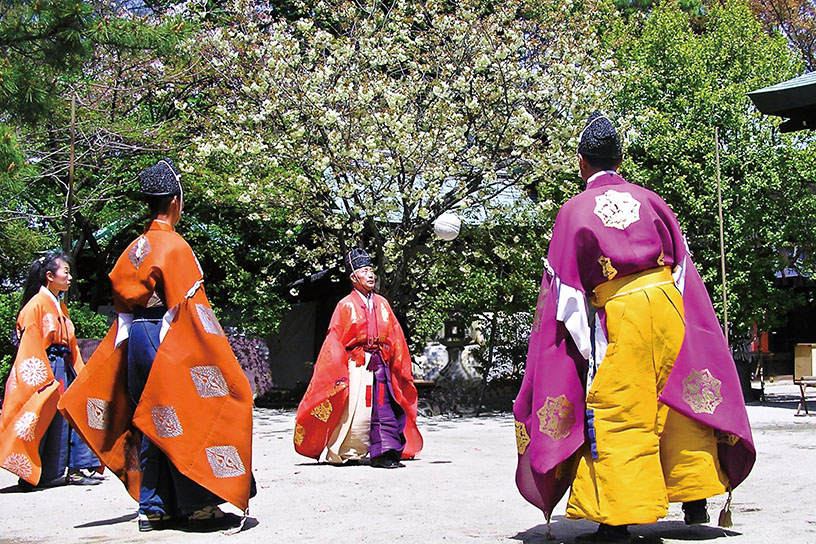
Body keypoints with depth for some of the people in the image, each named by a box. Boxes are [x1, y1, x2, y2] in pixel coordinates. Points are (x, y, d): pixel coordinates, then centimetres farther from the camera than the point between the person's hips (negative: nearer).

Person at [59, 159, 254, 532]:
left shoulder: (133, 249, 12)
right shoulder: (174, 246, -11)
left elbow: (123, 302, 16)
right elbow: (190, 306, -15)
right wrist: (217, 357, -11)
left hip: (135, 340, 7)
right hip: (169, 342, -7)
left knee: (149, 422, 10)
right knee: (184, 420, 0)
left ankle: (153, 507, 13)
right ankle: (198, 505, 4)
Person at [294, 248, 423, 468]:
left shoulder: (382, 304, 12)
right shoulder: (346, 305, 0)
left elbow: (395, 337, 15)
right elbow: (334, 341, -3)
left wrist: (401, 367, 11)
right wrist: (336, 372, -9)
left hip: (380, 364, 4)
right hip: (356, 365, -4)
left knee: (383, 407, -3)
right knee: (353, 409, -4)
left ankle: (384, 453, -2)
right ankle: (344, 454, 9)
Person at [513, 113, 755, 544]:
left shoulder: (574, 210, 1)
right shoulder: (649, 200, 10)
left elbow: (565, 286, -2)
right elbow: (682, 263, 12)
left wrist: (587, 347, 2)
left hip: (620, 315, -4)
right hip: (666, 302, 4)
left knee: (617, 415, -1)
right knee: (681, 400, 15)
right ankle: (695, 503, 23)